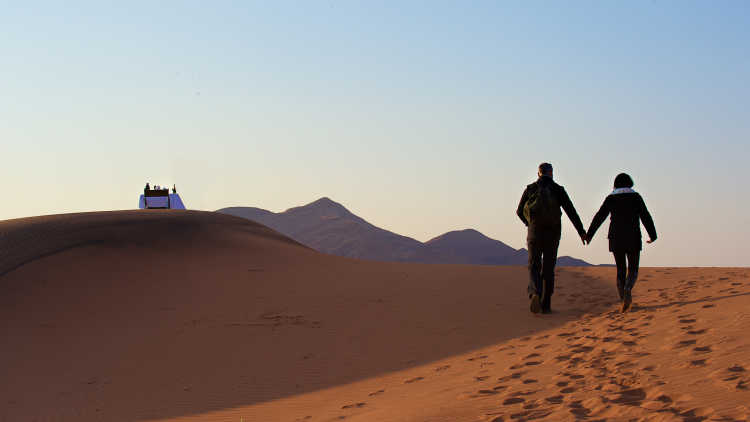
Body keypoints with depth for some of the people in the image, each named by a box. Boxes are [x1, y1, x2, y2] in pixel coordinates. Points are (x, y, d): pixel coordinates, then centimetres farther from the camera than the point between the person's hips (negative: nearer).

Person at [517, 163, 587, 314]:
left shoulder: (530, 189, 6)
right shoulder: (558, 190, 2)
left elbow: (519, 211, 11)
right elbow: (571, 211, -6)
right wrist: (581, 231, -7)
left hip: (535, 232, 0)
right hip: (552, 233, 0)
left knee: (534, 267, 2)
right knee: (548, 269, 10)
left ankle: (534, 293, -27)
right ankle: (546, 305, 9)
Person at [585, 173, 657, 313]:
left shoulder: (611, 198, 4)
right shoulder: (635, 197, 1)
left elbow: (599, 217, 1)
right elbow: (646, 217, -1)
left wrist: (589, 235, 6)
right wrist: (652, 235, 6)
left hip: (616, 238, 2)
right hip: (633, 238, -2)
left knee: (620, 270, 11)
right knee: (633, 270, 4)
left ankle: (624, 300, 7)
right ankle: (628, 290, -26)